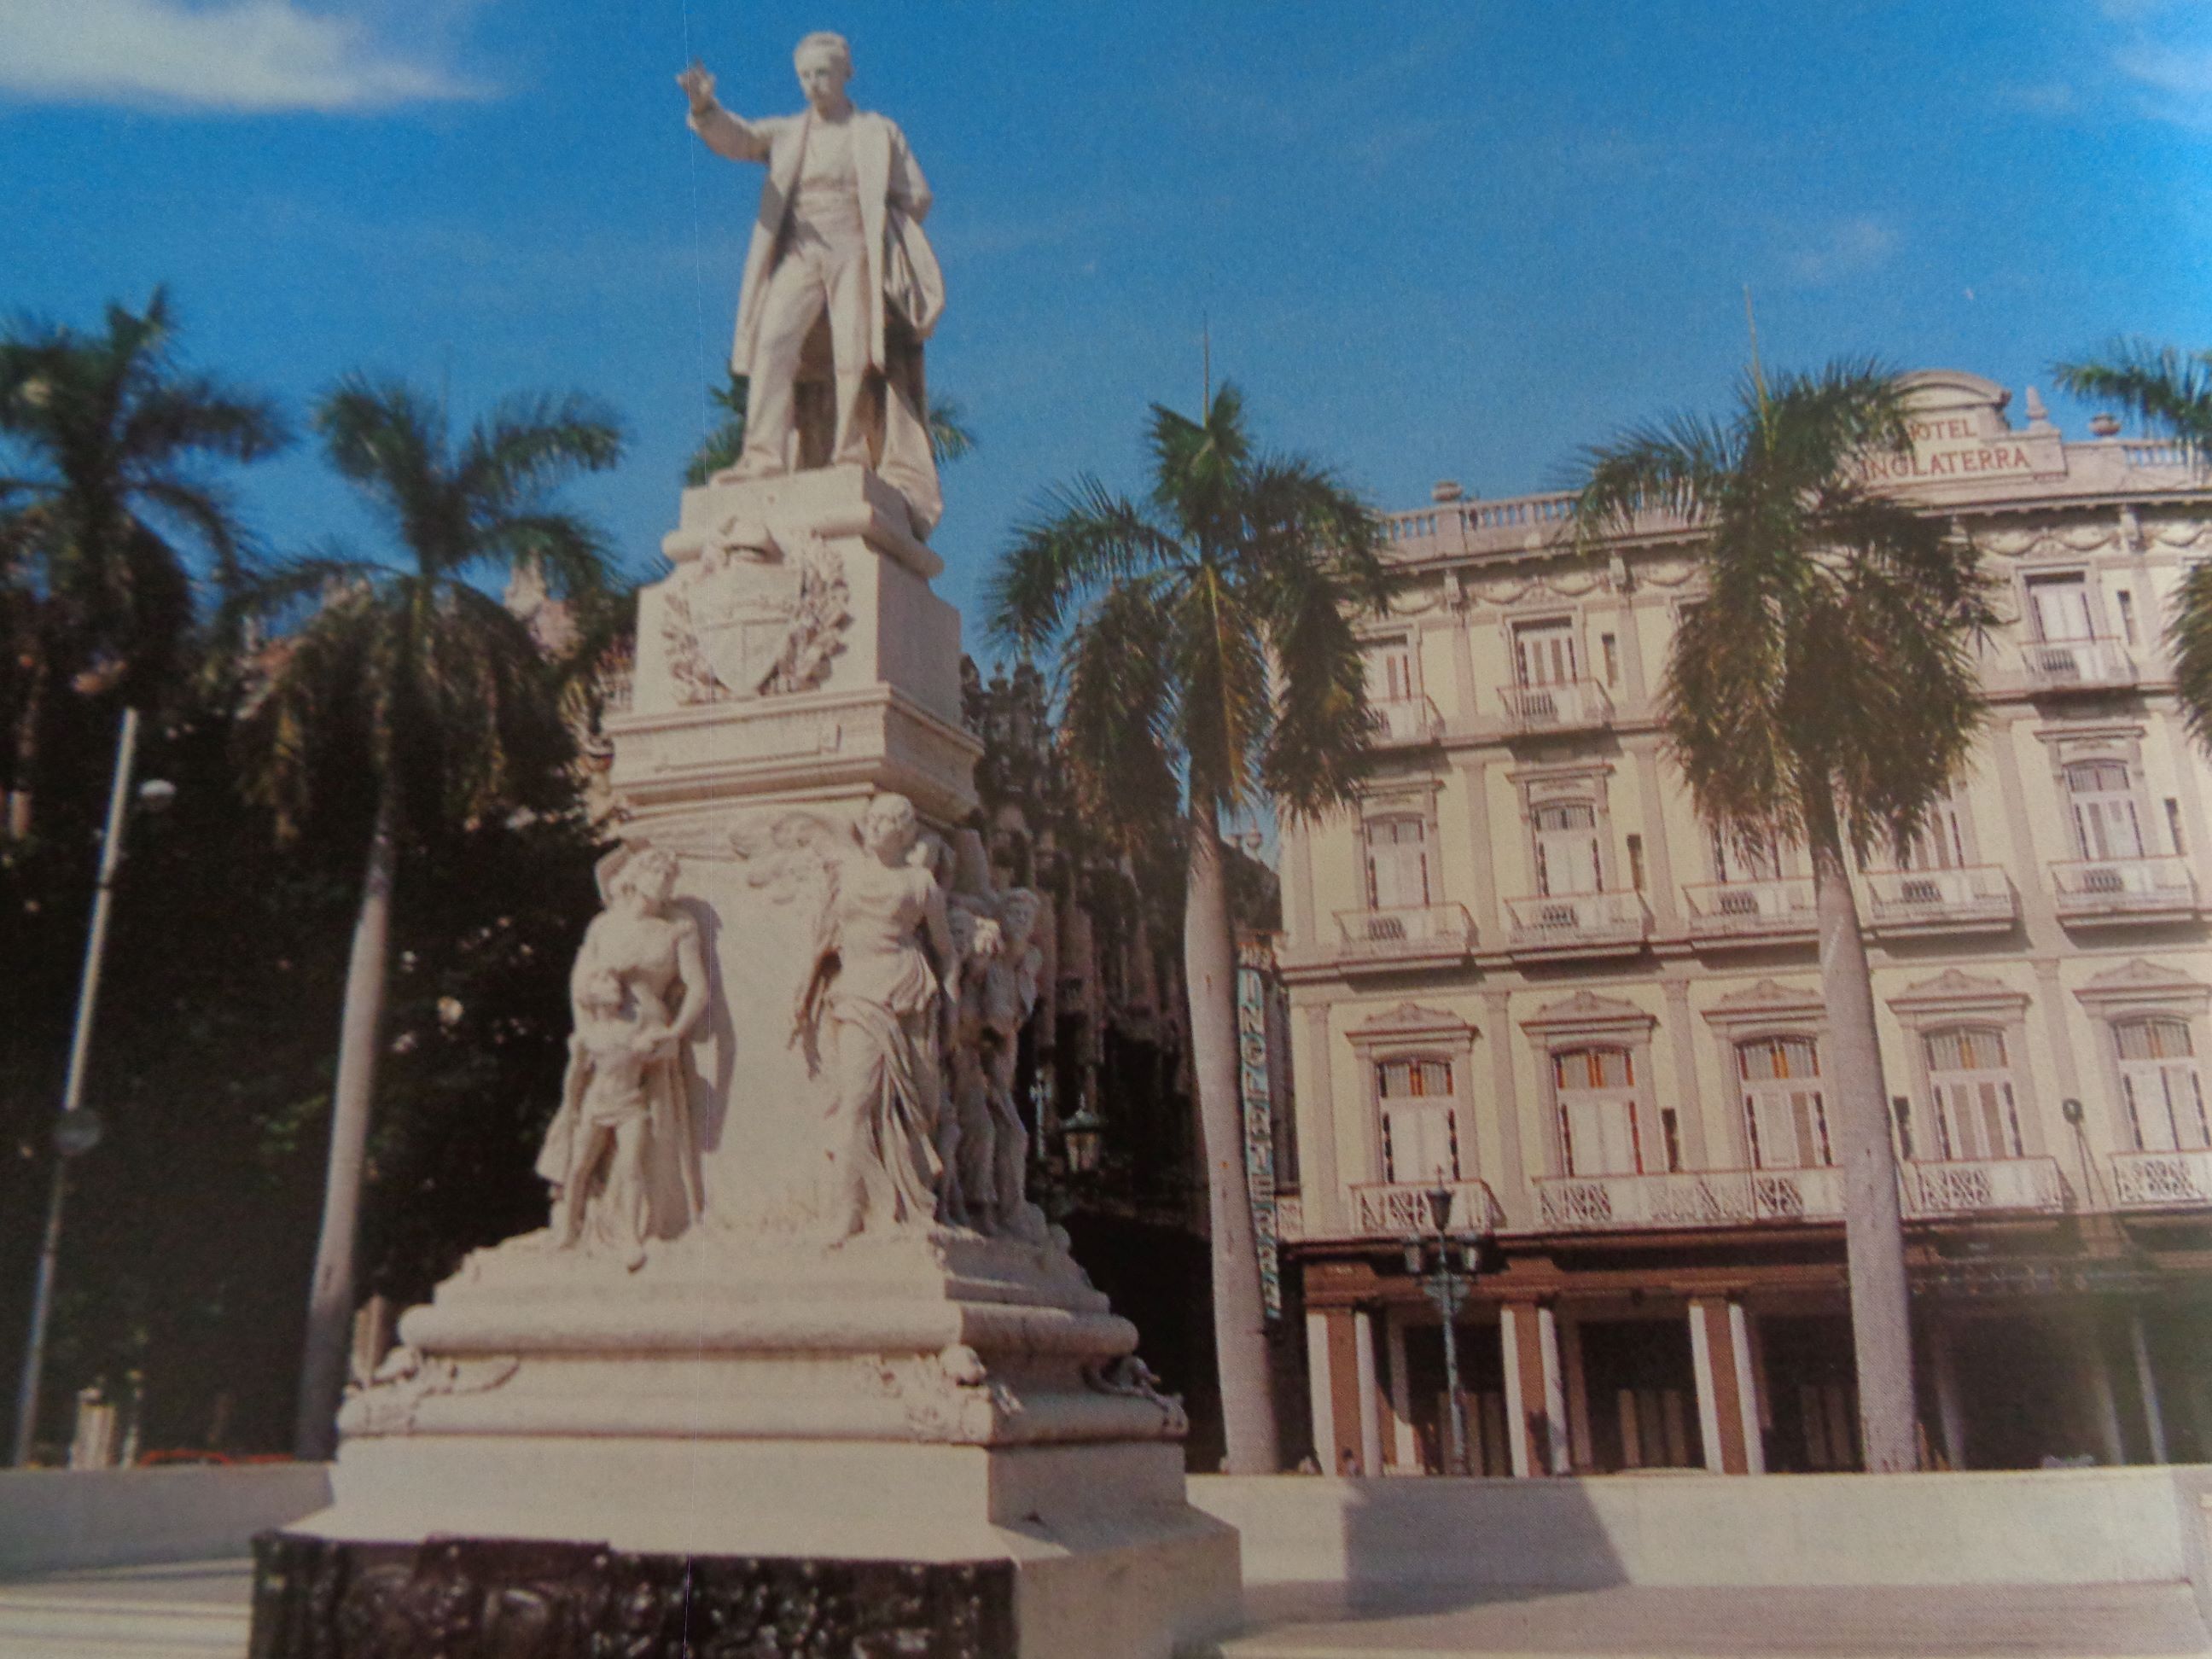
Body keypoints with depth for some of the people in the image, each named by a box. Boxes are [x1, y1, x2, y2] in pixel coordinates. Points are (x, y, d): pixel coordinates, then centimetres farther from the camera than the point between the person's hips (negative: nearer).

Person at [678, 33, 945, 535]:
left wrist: (875, 227, 2)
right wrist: (704, 105, -18)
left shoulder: (879, 133, 17)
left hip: (856, 256, -1)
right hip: (799, 257, 1)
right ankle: (765, 459, -26)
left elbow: (916, 197, 14)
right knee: (772, 343, -19)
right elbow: (735, 137, 2)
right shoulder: (785, 133, 19)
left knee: (856, 357, -14)